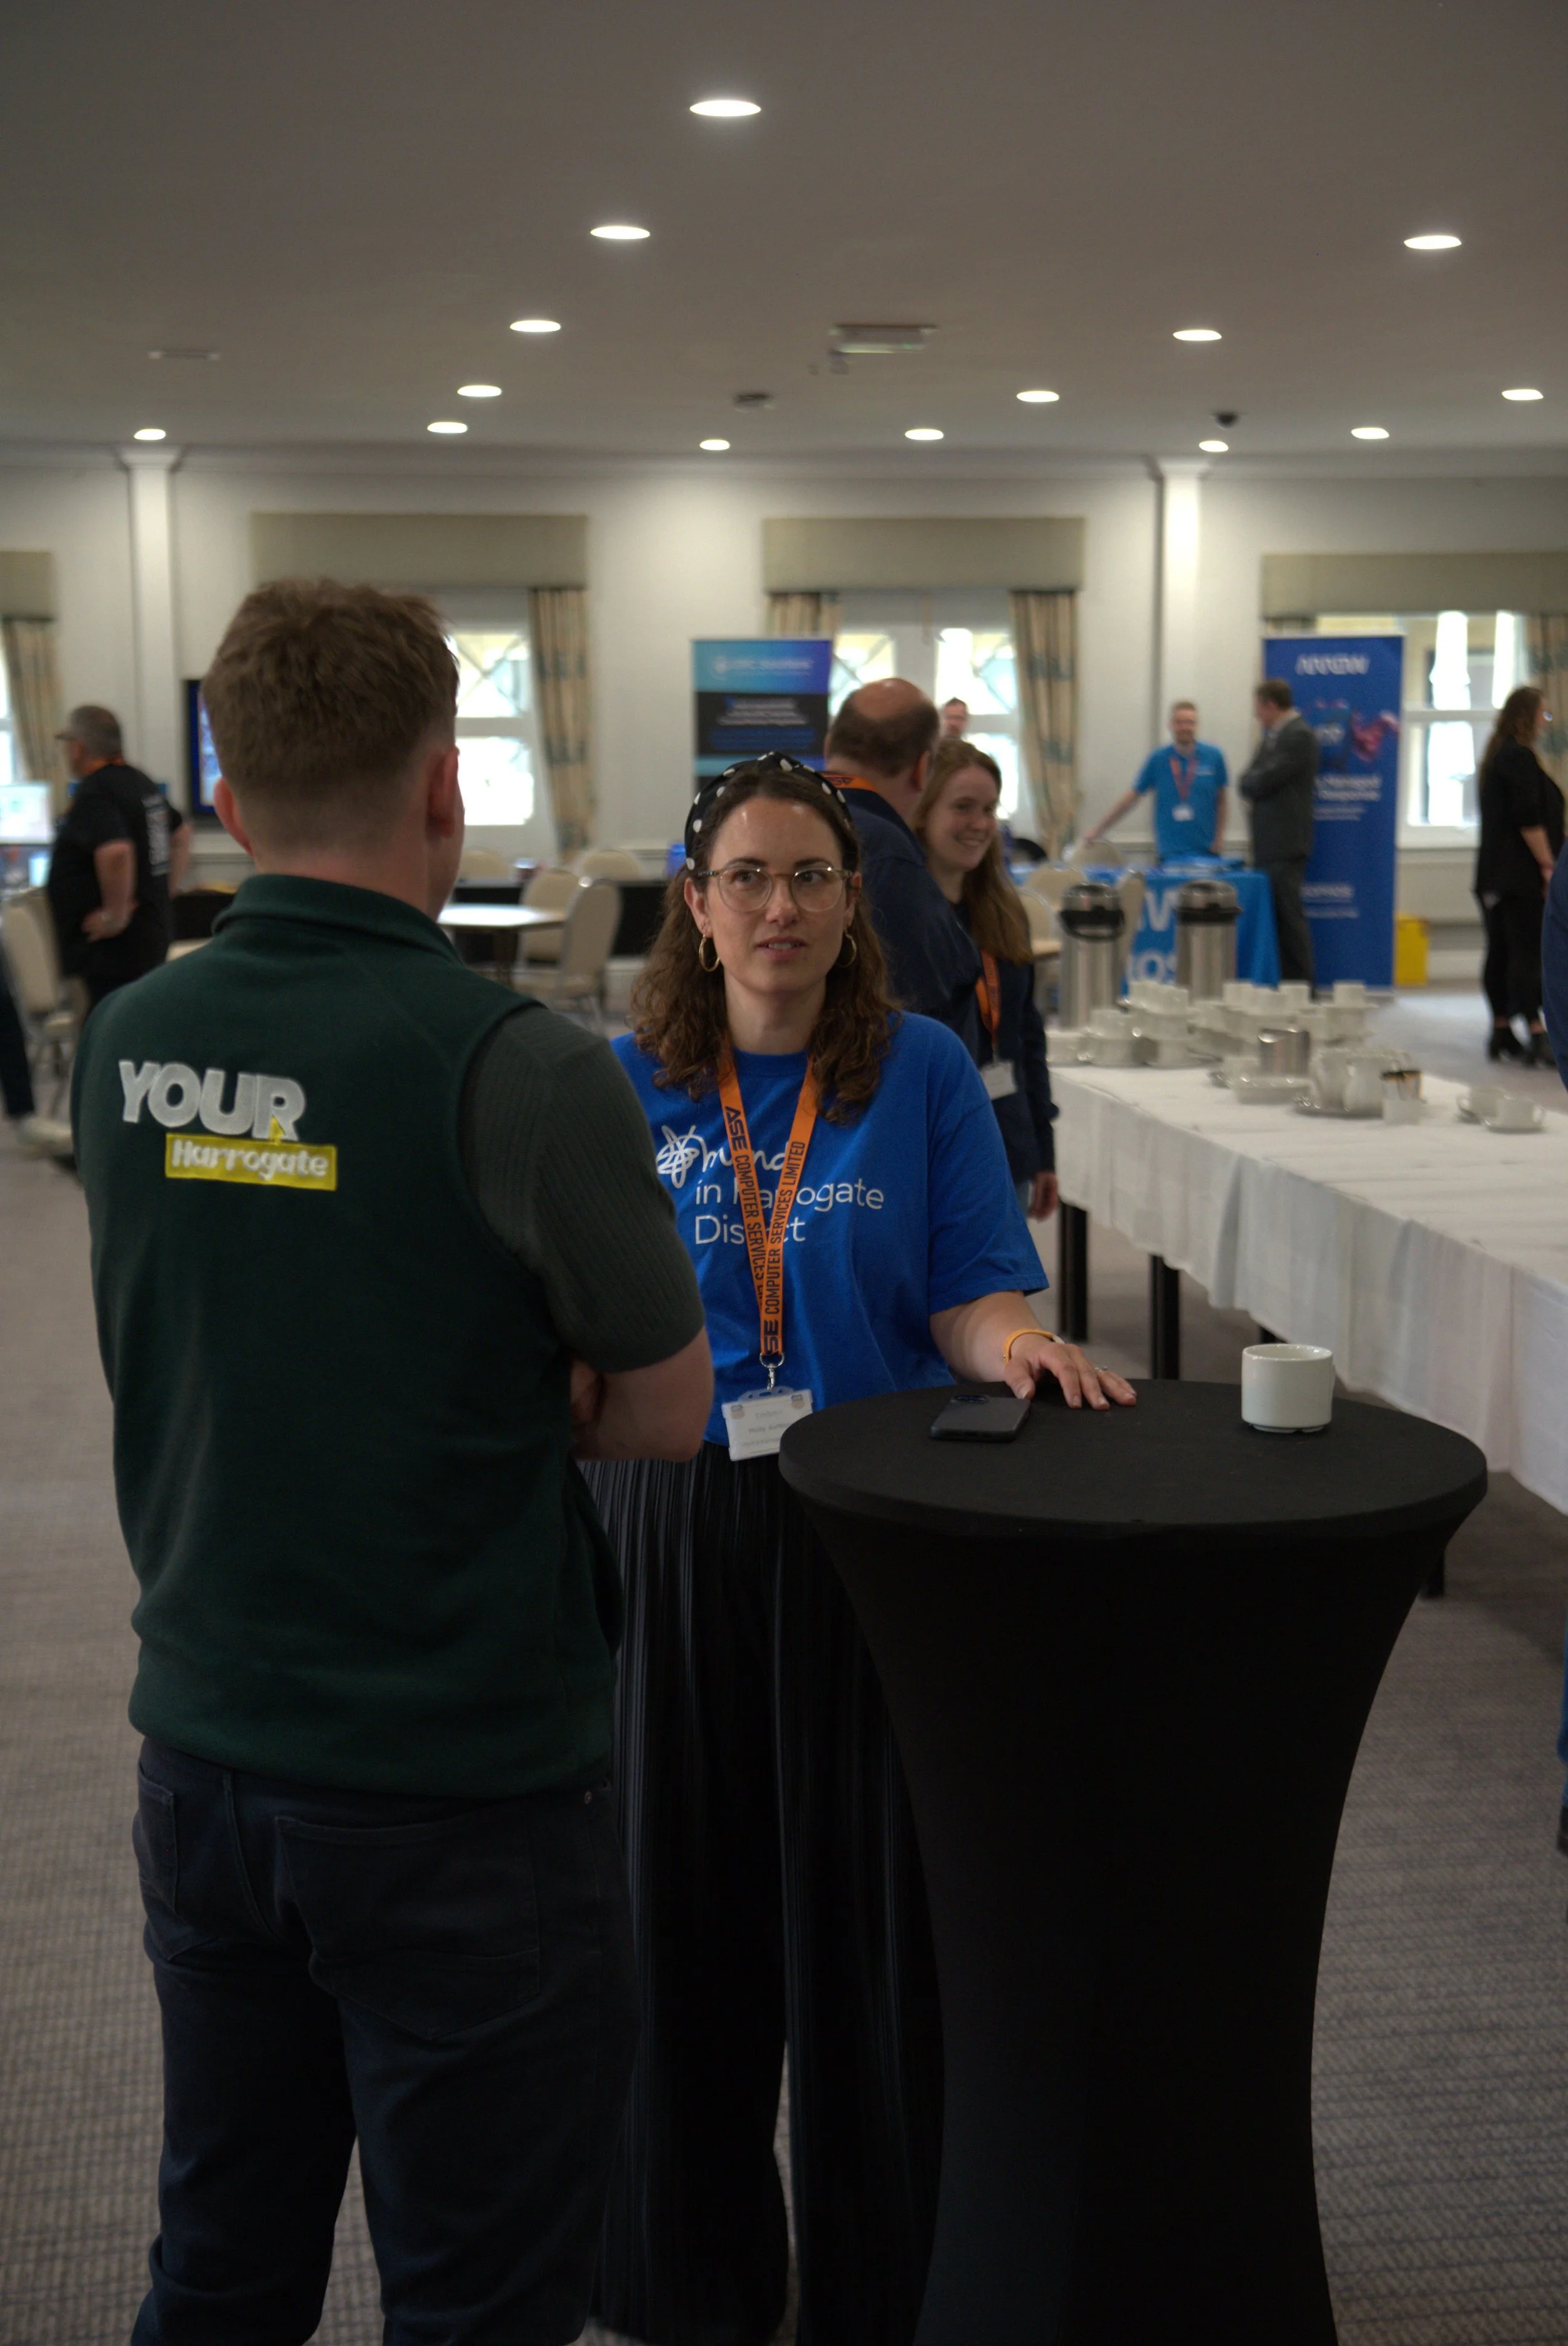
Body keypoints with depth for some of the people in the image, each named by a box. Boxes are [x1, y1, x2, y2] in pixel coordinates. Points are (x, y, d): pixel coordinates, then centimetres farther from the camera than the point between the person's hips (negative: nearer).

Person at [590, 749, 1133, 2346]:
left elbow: (969, 1294, -3)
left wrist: (1011, 1343, -26)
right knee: (684, 1899, 9)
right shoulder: (624, 1087, 2)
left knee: (875, 1903, 5)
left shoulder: (924, 1072, 0)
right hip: (674, 1535, 1)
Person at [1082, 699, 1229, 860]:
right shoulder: (1158, 759, 0)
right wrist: (1098, 830, 4)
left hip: (1206, 852, 0)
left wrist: (1219, 838, 2)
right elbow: (1132, 798, 5)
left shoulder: (1213, 757, 1)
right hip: (1169, 855, 0)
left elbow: (1221, 799, 10)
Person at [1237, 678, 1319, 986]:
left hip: (1285, 845, -9)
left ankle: (1302, 984, -4)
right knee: (1275, 913, 9)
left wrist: (1249, 785, 2)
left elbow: (1265, 780, -18)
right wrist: (1252, 785, -1)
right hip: (1269, 844, 9)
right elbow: (1252, 781, 20)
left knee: (1290, 914, -8)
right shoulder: (1273, 736, 19)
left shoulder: (1299, 736, -12)